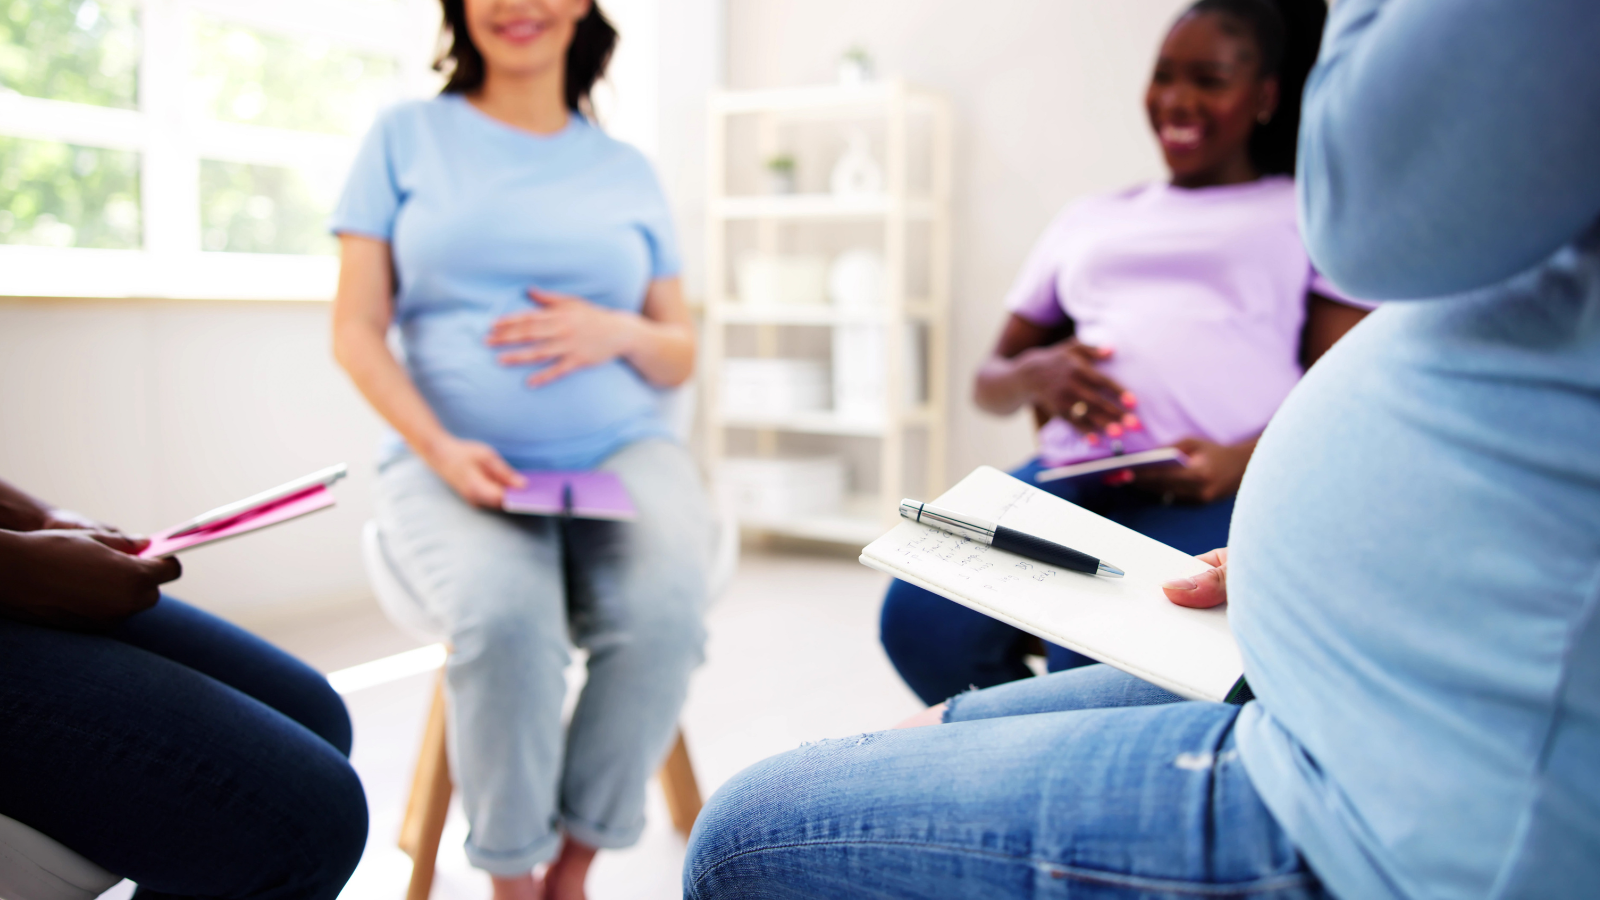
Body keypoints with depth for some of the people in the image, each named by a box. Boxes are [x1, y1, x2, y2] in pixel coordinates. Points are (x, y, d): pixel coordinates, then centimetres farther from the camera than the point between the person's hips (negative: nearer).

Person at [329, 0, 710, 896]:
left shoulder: (628, 170, 15)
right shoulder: (407, 136, 11)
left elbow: (682, 356, 16)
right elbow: (357, 331, 4)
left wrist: (620, 331, -8)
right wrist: (441, 449, -13)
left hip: (622, 451, 2)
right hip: (454, 461, -1)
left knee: (662, 609, -30)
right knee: (502, 615, -33)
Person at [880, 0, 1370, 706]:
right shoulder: (1089, 219, 27)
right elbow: (990, 384, 24)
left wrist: (1242, 460, -16)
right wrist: (1035, 374, -2)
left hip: (1214, 489, -4)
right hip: (1070, 475, 4)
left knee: (1091, 662, -32)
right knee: (918, 620, -23)